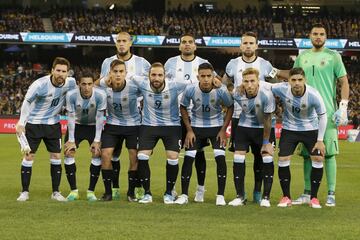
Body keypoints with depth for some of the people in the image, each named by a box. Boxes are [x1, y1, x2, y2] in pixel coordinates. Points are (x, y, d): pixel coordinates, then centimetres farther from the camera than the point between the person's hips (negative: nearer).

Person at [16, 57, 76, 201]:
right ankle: (24, 192, 6)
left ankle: (56, 192, 11)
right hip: (34, 123, -3)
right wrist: (21, 123, -16)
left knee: (56, 156, 1)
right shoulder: (40, 84, -24)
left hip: (53, 124, 4)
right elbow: (27, 102, -12)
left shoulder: (70, 83, -12)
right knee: (28, 156, -2)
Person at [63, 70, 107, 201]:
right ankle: (74, 190, -1)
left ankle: (91, 191, -2)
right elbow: (71, 117, -18)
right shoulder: (71, 95, -27)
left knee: (97, 154, -13)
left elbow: (100, 118, -19)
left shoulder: (100, 95, -27)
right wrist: (71, 140, -18)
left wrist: (97, 141, -19)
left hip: (94, 126, 0)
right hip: (76, 125, 0)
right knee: (68, 153, -11)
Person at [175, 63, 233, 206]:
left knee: (220, 158, -13)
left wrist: (223, 130, -8)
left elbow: (230, 107, -4)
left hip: (216, 126, -1)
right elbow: (183, 107, -2)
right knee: (188, 158, -8)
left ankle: (220, 196, -2)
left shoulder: (221, 90, -23)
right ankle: (184, 195, 2)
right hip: (196, 126, 1)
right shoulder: (190, 89, -21)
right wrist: (189, 130, -5)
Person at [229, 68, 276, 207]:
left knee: (267, 158, -10)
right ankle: (240, 196, 6)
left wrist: (266, 142, -14)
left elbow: (267, 119, -19)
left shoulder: (266, 94, -29)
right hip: (244, 126, 2)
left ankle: (266, 197, 1)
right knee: (238, 158, -5)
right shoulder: (237, 93, -23)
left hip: (265, 127, -2)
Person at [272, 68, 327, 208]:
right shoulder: (282, 89, -25)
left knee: (318, 159, -10)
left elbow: (322, 116, -12)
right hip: (289, 129, 1)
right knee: (283, 160, -10)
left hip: (310, 129, -1)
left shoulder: (313, 95, -26)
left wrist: (320, 140, -12)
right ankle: (286, 197, 6)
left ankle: (314, 198, 5)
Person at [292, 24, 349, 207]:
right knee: (307, 154, 6)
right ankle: (307, 194, 12)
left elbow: (344, 82, 1)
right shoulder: (302, 57, 13)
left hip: (327, 112, -4)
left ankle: (331, 195, 0)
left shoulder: (333, 56, 2)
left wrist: (343, 107, -8)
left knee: (329, 153, -4)